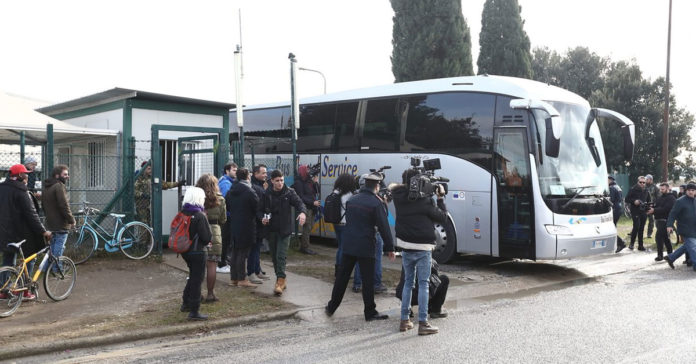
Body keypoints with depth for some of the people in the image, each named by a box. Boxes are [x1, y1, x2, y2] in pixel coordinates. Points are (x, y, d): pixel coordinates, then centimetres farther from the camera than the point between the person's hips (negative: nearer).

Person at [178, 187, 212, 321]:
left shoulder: (182, 213, 3)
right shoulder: (200, 215, -20)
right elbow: (207, 237, -20)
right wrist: (207, 241, 4)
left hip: (185, 250, 7)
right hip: (197, 252, -7)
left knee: (193, 276, 24)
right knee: (197, 280, 1)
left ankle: (186, 303, 34)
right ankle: (194, 311, 5)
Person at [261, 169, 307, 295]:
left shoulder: (289, 192, -2)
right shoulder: (266, 194, 2)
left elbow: (299, 203, -11)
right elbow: (260, 209, 9)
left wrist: (302, 212, -33)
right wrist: (262, 218, -12)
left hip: (284, 230, -3)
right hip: (271, 230, 3)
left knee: (281, 256, -11)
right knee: (274, 256, 11)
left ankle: (280, 281, -11)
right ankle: (282, 279, 26)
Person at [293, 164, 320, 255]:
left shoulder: (310, 180, 14)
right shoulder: (298, 183, -10)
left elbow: (316, 192, 12)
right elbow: (301, 197, -16)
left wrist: (316, 182, -2)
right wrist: (313, 202, -20)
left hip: (311, 208, 8)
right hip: (305, 207, -8)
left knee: (310, 227, 12)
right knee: (307, 227, -7)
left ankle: (303, 246, 22)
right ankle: (305, 247, 1)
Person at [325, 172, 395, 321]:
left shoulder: (351, 200, 8)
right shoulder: (376, 203, -11)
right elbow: (383, 227, -11)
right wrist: (390, 247, -6)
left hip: (348, 244, 6)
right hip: (365, 247, -5)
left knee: (342, 276, 13)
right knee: (368, 280, 3)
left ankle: (331, 307, 21)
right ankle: (370, 312, 9)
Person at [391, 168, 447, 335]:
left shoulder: (399, 198, -1)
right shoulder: (424, 200, -14)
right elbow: (443, 218, -4)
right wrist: (441, 198, 4)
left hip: (405, 247, 5)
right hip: (422, 248, -5)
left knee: (408, 282, 16)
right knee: (423, 284, 1)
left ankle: (404, 320, 19)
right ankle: (423, 323, 2)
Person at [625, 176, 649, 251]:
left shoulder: (646, 191, 13)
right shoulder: (633, 189, -3)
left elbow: (648, 200, 23)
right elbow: (627, 199, -3)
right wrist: (634, 201, -18)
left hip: (643, 212, 5)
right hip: (635, 211, -5)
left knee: (641, 228, 7)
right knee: (636, 226, -17)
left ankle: (640, 245, 12)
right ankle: (632, 243, -4)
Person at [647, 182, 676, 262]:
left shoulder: (671, 198, -9)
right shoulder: (660, 197, 18)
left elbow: (665, 209, -21)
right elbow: (656, 206, 19)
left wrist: (654, 210, -24)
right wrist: (651, 210, -3)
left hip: (665, 220, -9)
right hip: (658, 220, 9)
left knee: (658, 237, -14)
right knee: (666, 238, 15)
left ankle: (660, 255, -9)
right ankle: (670, 254, 24)